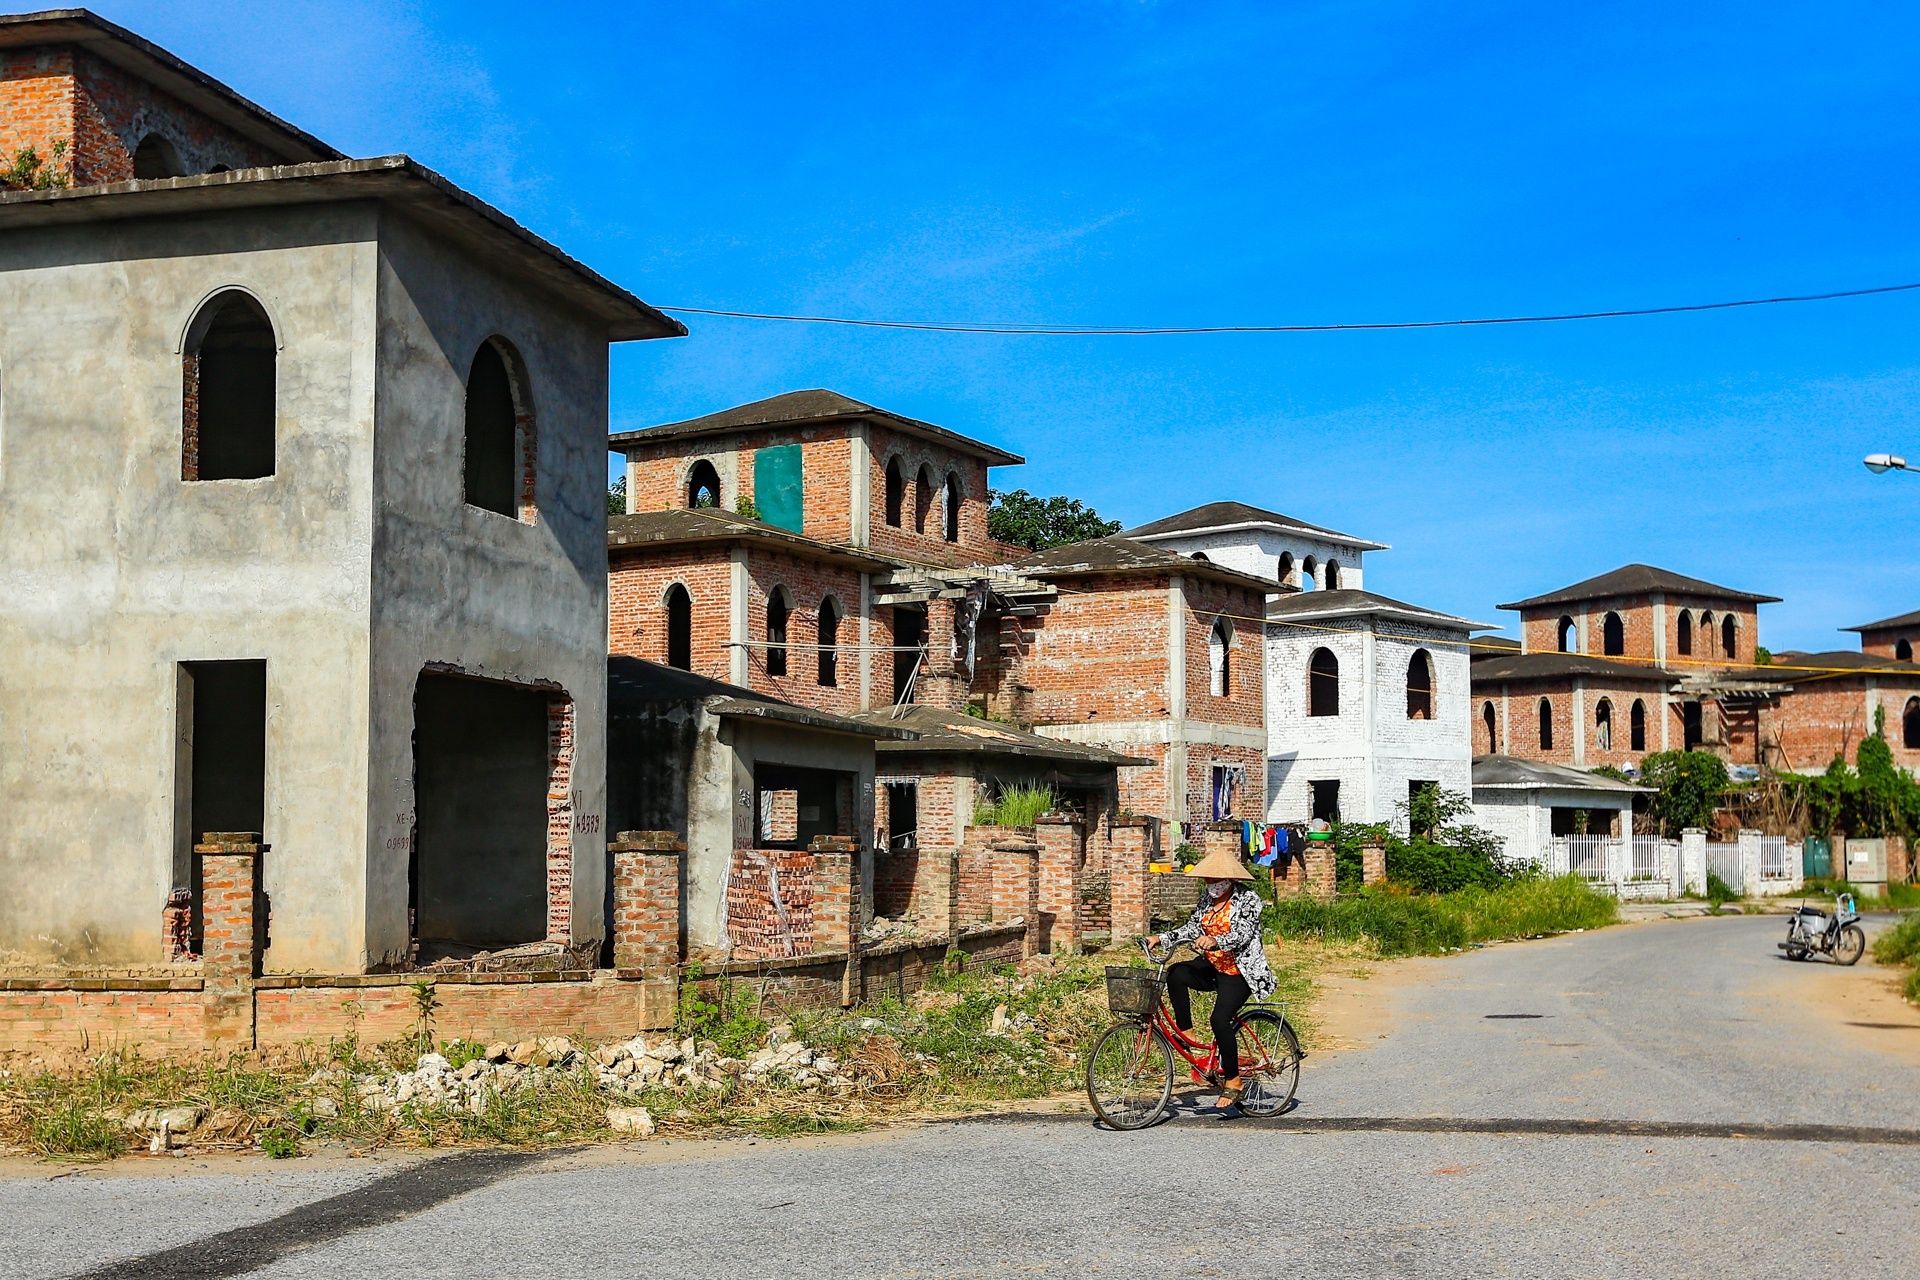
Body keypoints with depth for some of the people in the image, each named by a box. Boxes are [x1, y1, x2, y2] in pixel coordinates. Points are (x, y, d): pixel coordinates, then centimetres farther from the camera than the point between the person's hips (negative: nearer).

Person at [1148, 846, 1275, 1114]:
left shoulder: (1248, 899, -11)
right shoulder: (1208, 898, 10)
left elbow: (1242, 934, -24)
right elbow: (1192, 928, 9)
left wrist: (1214, 941, -43)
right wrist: (1161, 938, -6)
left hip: (1240, 972, -7)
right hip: (1212, 967, 7)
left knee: (1220, 1019, -23)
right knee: (1175, 973, -22)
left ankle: (1233, 1081, -8)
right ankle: (1186, 1034, -13)